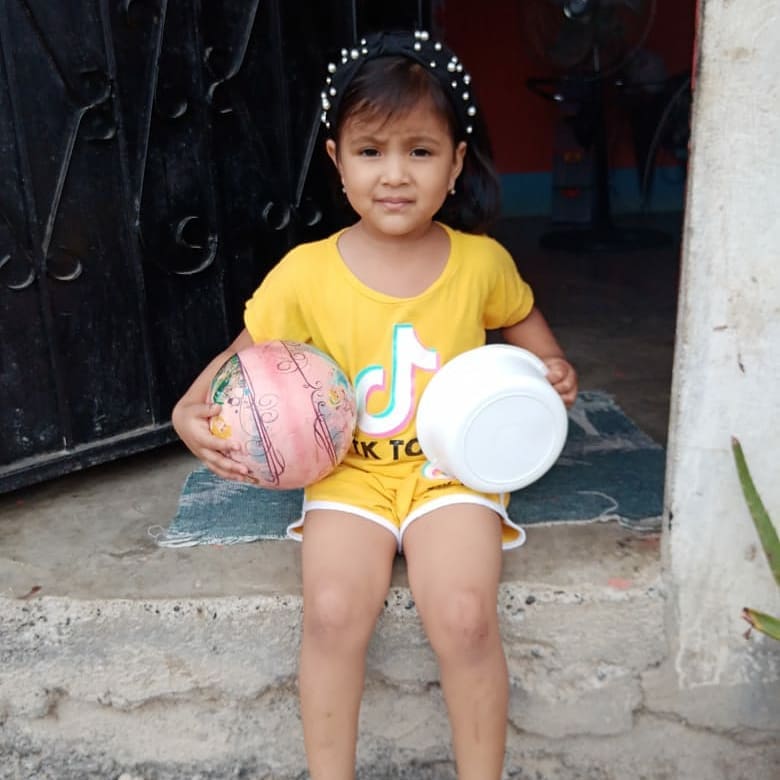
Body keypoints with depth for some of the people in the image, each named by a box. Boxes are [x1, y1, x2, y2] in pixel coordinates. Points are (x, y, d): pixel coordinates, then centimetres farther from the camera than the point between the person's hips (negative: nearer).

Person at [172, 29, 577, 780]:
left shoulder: (482, 261, -5)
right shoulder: (306, 274, -9)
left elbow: (520, 317, 17)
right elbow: (244, 355, 3)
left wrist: (551, 366, -2)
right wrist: (190, 411, -16)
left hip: (452, 469, 0)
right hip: (350, 473, 1)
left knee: (464, 616, -23)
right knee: (333, 612, -24)